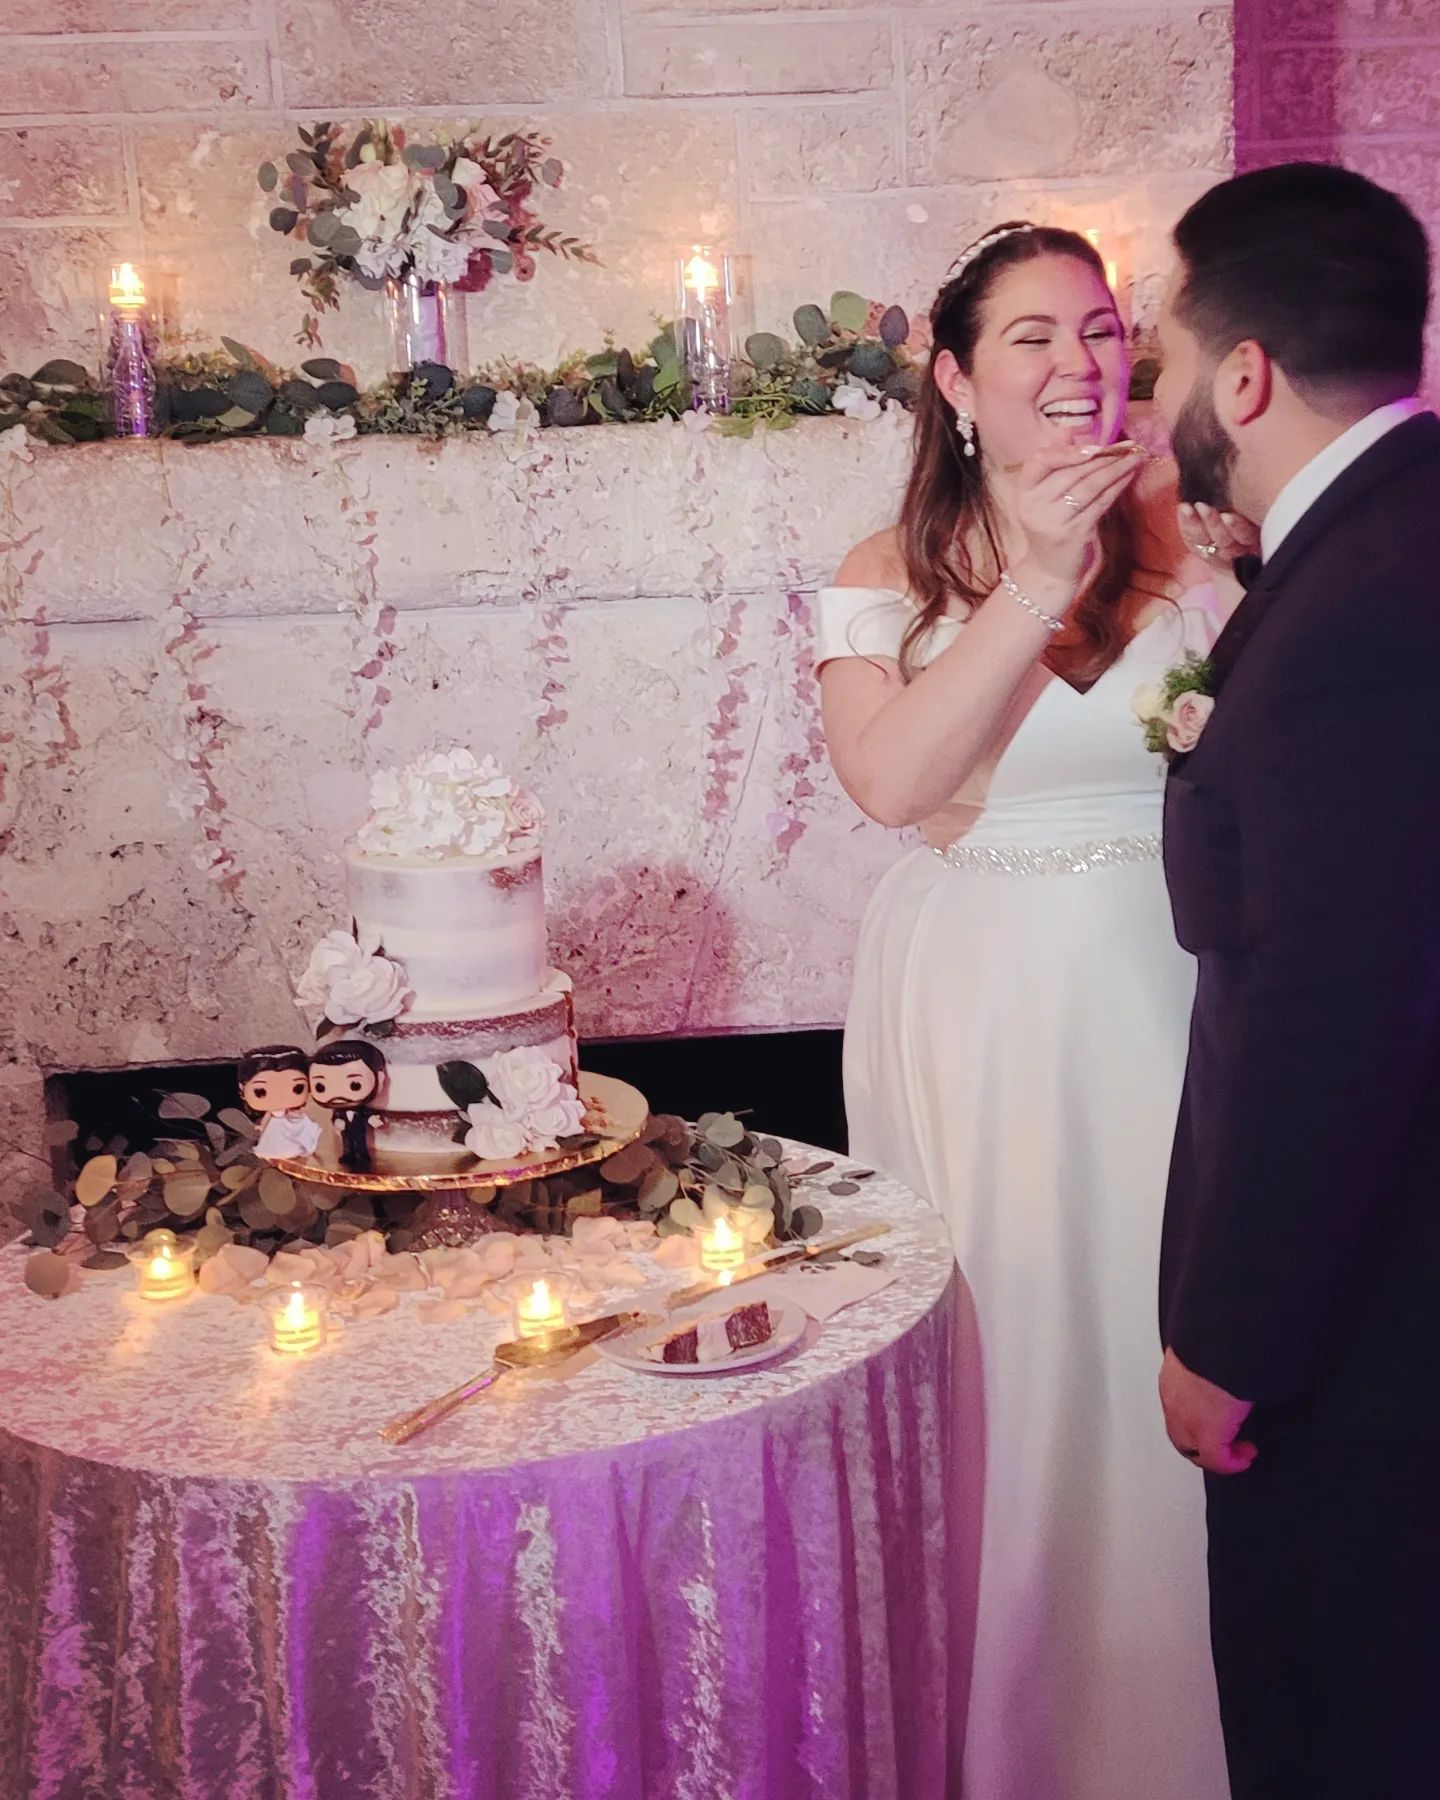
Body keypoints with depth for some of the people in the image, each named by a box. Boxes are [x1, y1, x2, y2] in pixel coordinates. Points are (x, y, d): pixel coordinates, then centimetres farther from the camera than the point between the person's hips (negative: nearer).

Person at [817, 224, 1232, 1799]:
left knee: (1160, 1347, 8)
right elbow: (893, 779, -19)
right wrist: (1038, 583, -21)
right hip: (975, 1015, -1)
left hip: (1160, 995, 1)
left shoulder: (1196, 544, 2)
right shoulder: (888, 578, -1)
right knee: (1001, 1357, 8)